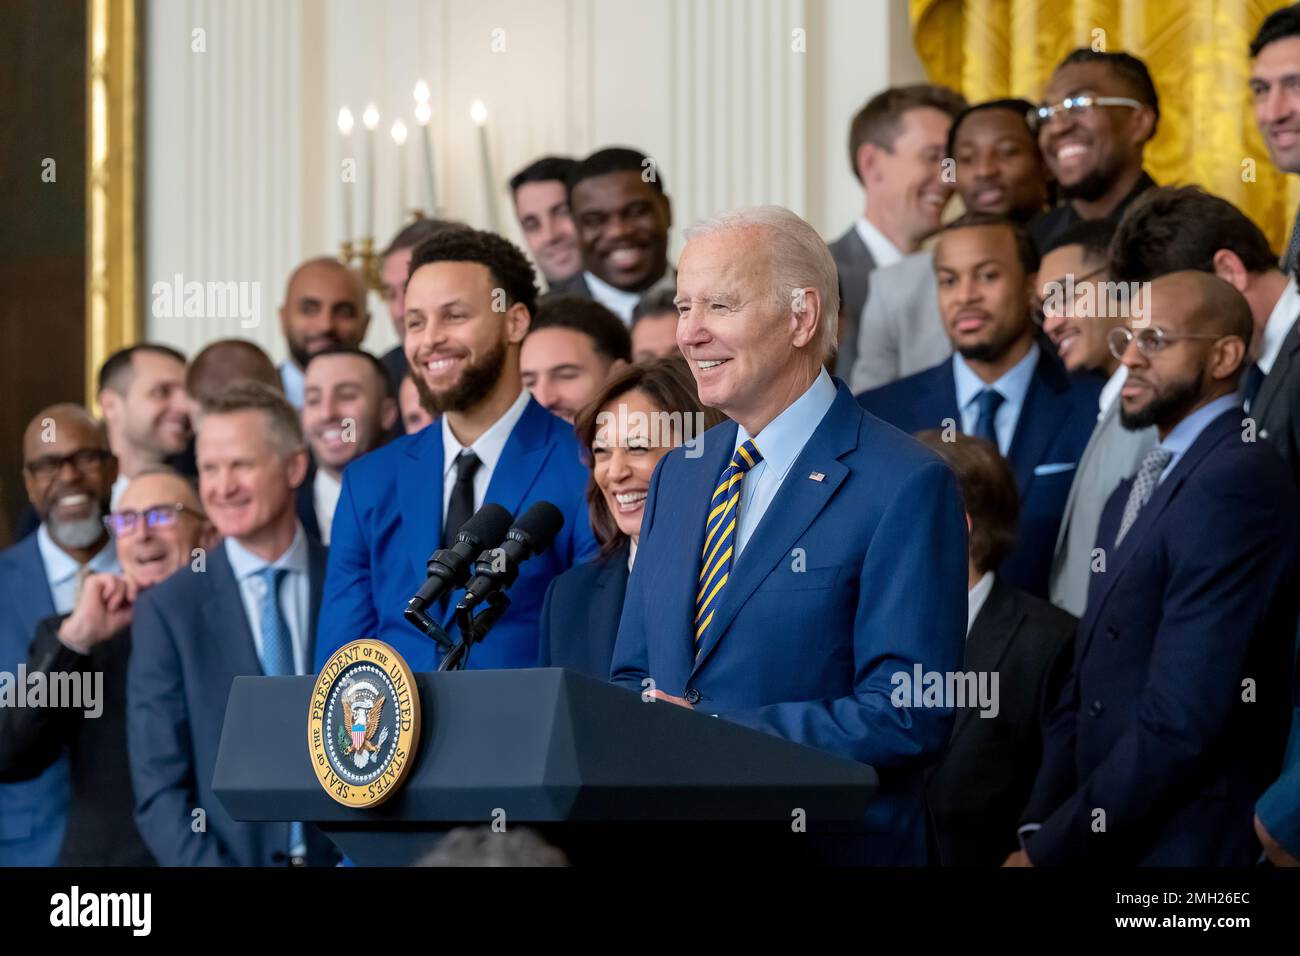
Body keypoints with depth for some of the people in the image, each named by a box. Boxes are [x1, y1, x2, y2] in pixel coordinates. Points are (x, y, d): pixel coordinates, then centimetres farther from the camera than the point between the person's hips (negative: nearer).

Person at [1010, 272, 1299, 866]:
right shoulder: (1133, 497, 16)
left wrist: (1047, 850, -15)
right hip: (1104, 844, 8)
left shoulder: (1236, 486, -15)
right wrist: (1037, 830, 0)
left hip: (1183, 845, -8)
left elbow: (1181, 723, -21)